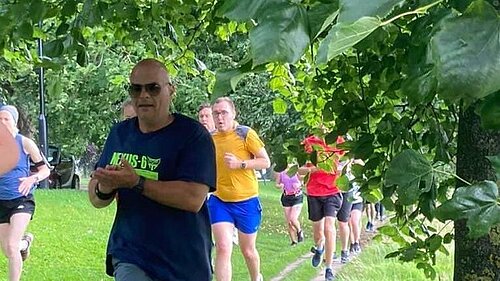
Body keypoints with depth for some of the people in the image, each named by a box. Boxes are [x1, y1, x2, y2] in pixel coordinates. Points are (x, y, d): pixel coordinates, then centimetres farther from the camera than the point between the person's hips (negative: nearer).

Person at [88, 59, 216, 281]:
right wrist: (103, 189, -15)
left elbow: (193, 198, -21)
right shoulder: (120, 133, 6)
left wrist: (136, 182, -25)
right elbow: (96, 199, 9)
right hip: (131, 257, 2)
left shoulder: (194, 135, -10)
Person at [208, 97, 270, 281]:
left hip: (246, 202, -2)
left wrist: (240, 163, -22)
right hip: (219, 201, 2)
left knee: (247, 250, 14)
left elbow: (266, 162, -10)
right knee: (223, 248, -13)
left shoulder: (245, 134, -10)